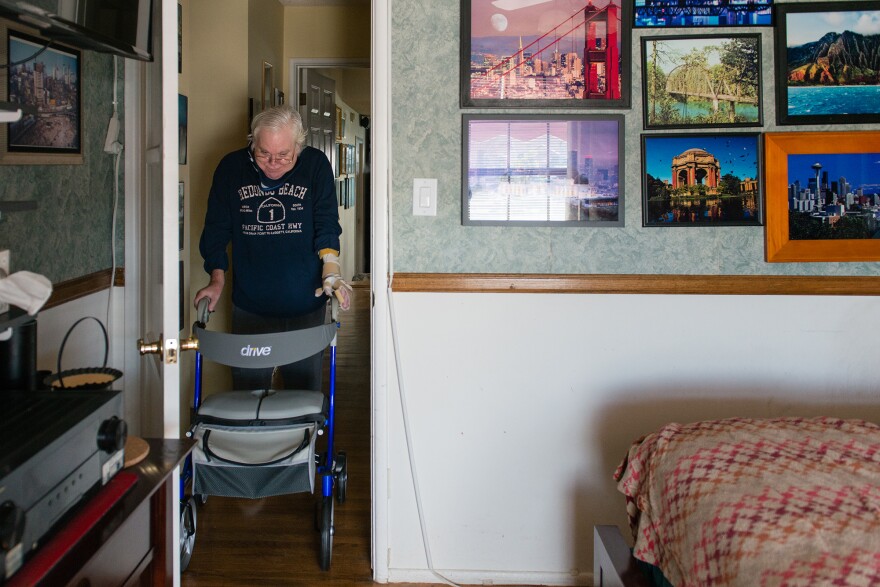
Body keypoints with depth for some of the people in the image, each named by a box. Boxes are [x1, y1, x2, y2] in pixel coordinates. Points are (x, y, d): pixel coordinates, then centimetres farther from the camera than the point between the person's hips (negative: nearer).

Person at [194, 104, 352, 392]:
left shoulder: (316, 165, -3)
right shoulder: (231, 168, -1)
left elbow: (327, 224, -4)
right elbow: (216, 229, 6)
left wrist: (331, 271, -19)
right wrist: (217, 279, -2)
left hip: (305, 305, 0)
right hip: (249, 307, 1)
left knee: (304, 390, 7)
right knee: (248, 388, 3)